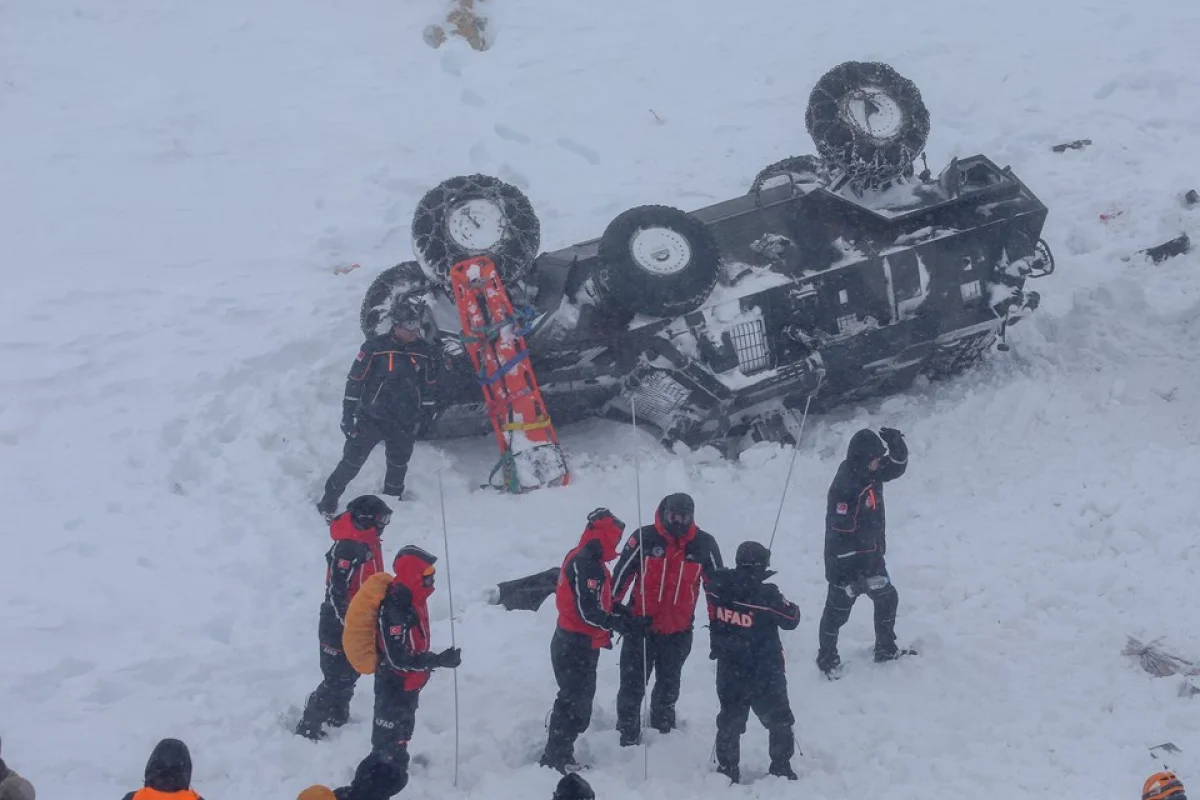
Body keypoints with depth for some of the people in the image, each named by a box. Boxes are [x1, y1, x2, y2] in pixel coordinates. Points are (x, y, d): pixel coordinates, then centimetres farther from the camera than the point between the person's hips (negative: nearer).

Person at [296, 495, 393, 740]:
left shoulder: (368, 544, 5)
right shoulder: (348, 549, -26)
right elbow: (336, 592, -27)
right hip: (339, 626, -9)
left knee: (350, 674, 23)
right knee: (336, 679, -4)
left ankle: (338, 717, 40)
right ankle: (308, 728, 5)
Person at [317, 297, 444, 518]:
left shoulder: (426, 352, -3)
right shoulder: (375, 347, -14)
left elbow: (429, 389, 9)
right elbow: (354, 382, -8)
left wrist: (425, 418, 10)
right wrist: (348, 415, -8)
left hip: (404, 424, 4)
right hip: (371, 418, -3)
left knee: (398, 467, 16)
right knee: (351, 463, -1)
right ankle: (327, 504, 12)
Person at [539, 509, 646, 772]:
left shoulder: (581, 558, 9)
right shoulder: (588, 565, -23)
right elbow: (588, 612, -25)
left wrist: (621, 611, 2)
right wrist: (620, 624, -14)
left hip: (571, 642, 10)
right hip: (578, 647, -10)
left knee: (577, 700, 20)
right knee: (575, 702, -3)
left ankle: (558, 755, 30)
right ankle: (556, 759, 2)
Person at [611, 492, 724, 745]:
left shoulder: (704, 544, -6)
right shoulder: (644, 538, -12)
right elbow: (621, 576, -6)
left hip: (678, 632, 2)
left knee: (669, 686, 21)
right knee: (632, 686, 1)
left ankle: (663, 729, 42)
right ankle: (628, 736, 15)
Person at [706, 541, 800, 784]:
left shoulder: (719, 587, -13)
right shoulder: (767, 596, -25)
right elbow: (791, 619, -11)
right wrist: (792, 607, 9)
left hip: (729, 671, 4)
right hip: (764, 673, -4)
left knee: (730, 720, 18)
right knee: (779, 720, 14)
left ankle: (726, 768, 22)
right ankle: (781, 768, 19)